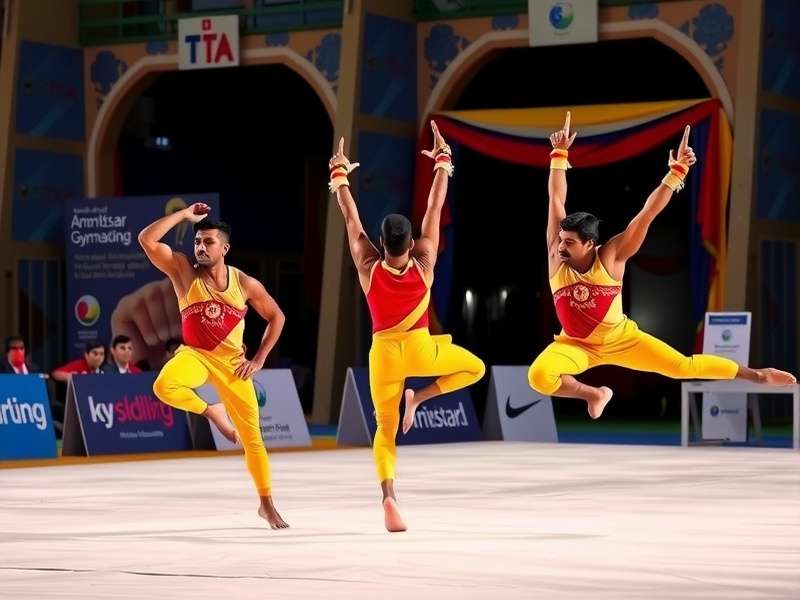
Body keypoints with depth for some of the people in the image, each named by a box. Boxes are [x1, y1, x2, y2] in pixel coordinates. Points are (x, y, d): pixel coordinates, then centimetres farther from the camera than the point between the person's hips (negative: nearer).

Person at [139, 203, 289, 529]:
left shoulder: (245, 284, -6)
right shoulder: (183, 271, -9)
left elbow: (276, 317, 6)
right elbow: (146, 240, -20)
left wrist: (259, 359, -2)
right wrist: (184, 215, -19)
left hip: (232, 363, 1)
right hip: (194, 354, -1)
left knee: (252, 436, 3)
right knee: (164, 386, -36)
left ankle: (267, 504, 20)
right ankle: (210, 411, -4)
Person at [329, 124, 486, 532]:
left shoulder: (368, 266, -7)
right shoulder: (424, 260, -9)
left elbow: (351, 218, 3)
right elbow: (436, 208, -2)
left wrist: (340, 174, 14)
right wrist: (442, 162, 6)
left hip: (383, 352, 1)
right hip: (420, 348, -1)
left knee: (386, 428, 7)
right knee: (475, 368, 23)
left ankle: (388, 495, -18)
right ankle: (419, 398, 3)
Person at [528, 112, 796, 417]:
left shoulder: (610, 257, -21)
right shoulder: (557, 256, -17)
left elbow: (647, 214, -27)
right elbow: (557, 200, -17)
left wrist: (677, 171, -34)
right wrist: (559, 154, -21)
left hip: (620, 339, -1)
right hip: (576, 344, 1)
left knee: (683, 365, -1)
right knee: (539, 376, -29)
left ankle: (755, 375, 19)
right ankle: (595, 395, 0)